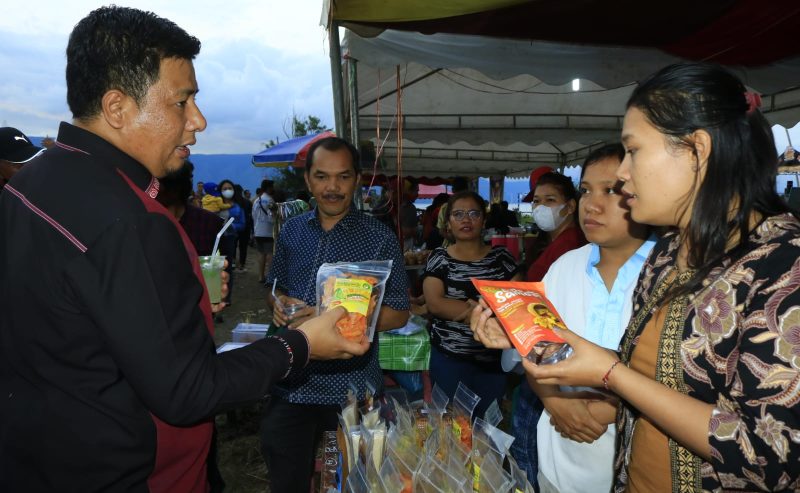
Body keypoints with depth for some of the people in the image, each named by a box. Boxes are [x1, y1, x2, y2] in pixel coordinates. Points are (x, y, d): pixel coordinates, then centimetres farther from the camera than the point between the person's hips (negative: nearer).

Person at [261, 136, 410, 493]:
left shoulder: (380, 239, -8)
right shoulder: (291, 231, 4)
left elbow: (398, 314, -7)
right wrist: (279, 303, -7)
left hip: (350, 388, -3)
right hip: (290, 383, 3)